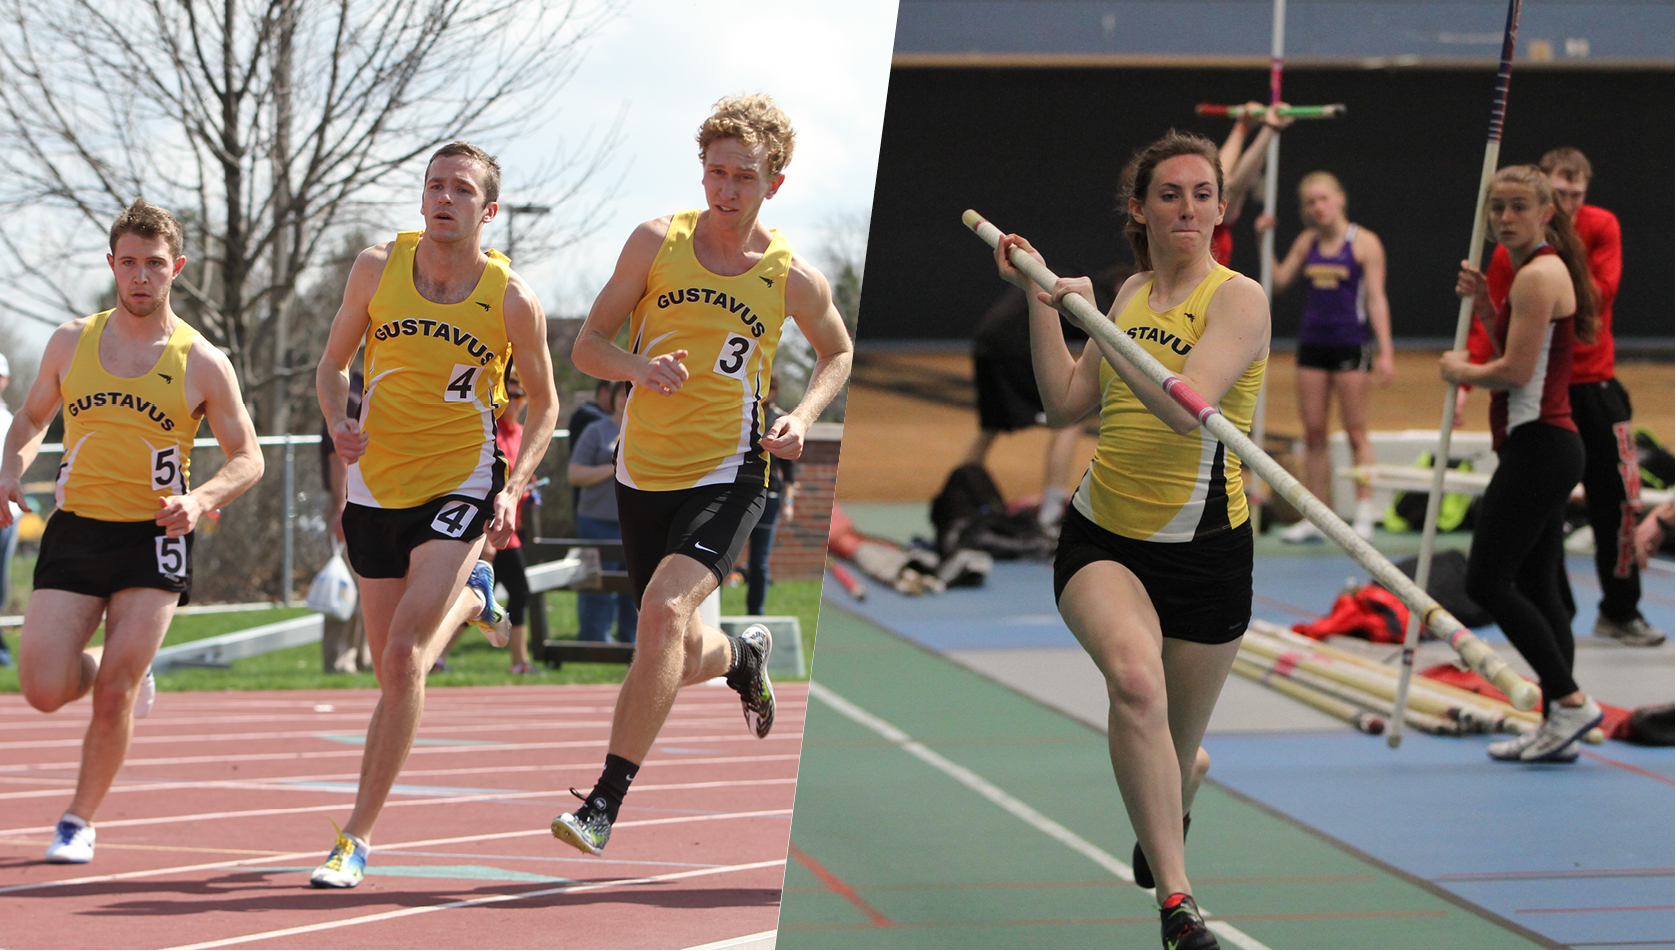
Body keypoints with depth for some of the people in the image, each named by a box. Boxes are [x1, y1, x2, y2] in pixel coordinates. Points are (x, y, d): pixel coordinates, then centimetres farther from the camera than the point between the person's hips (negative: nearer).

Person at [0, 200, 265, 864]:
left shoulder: (202, 364, -2)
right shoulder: (71, 342, 6)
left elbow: (247, 459, 5)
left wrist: (200, 499, -15)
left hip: (153, 538, -2)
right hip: (74, 533, 3)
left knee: (113, 695, -9)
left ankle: (81, 820, 12)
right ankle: (128, 670, 24)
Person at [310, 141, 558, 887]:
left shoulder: (511, 299, -9)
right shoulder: (378, 267, -4)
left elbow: (544, 404, 5)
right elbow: (333, 364, 8)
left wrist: (514, 488, -10)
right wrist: (339, 421, -13)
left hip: (461, 489, -4)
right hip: (376, 489, 4)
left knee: (404, 657, -19)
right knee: (394, 675, 14)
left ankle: (358, 837, -12)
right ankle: (470, 598, 50)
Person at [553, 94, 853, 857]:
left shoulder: (792, 279, -4)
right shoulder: (657, 242, -3)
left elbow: (838, 351, 16)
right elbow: (587, 345, 1)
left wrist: (803, 415, -3)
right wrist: (638, 366, -20)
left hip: (727, 476, -3)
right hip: (644, 474, 3)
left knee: (665, 611, -27)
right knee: (682, 662, 11)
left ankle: (606, 801, -25)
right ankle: (745, 657, 50)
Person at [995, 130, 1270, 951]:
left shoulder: (1239, 298, -11)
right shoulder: (1134, 292, 8)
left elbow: (1186, 406, -25)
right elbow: (1064, 405, 8)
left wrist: (1092, 319, -24)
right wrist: (1040, 300, 2)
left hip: (1203, 548, -3)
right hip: (1101, 537, 3)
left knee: (1172, 758, 11)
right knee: (1134, 678, -30)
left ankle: (1170, 805, 52)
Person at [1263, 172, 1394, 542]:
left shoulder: (1364, 243, -5)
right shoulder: (1307, 242, 10)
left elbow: (1376, 299, -7)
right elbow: (1278, 281, 16)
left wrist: (1384, 351, -13)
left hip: (1350, 342, -5)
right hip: (1313, 341, 5)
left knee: (1355, 431, -3)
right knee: (1313, 434, 5)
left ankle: (1364, 515, -1)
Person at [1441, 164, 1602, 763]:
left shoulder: (1539, 275, -14)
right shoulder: (1540, 271, 17)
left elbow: (1516, 370, -20)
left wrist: (1460, 371, -4)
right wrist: (1484, 305, 12)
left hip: (1537, 445, -10)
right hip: (1548, 447, 10)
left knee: (1487, 581, -9)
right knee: (1535, 585, 10)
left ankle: (1569, 700, -9)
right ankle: (1557, 727, 10)